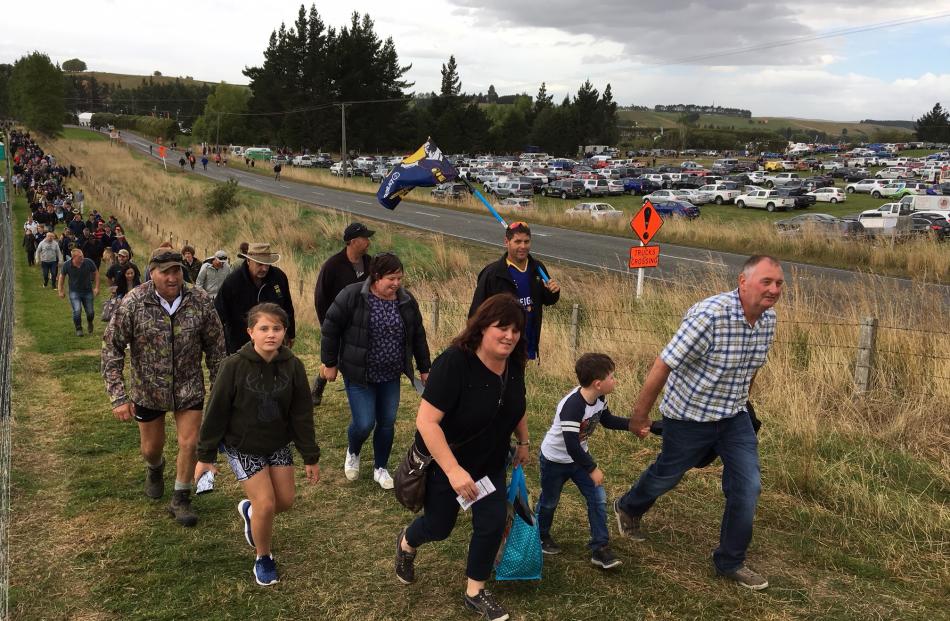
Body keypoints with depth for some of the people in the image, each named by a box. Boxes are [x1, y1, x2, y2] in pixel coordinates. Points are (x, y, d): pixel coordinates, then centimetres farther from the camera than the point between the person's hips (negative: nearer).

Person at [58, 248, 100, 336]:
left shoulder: (88, 262, -16)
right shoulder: (66, 265, -15)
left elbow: (96, 273, -1)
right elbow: (62, 277, 2)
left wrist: (96, 287, -4)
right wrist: (60, 290, 4)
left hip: (88, 291, 1)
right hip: (74, 292, -1)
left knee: (90, 312, 6)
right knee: (77, 310, -16)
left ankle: (90, 323, 42)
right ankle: (78, 328, 9)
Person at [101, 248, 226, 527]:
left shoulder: (200, 301, -14)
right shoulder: (133, 303, -18)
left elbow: (215, 346, -2)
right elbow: (112, 347, -13)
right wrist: (118, 396, -16)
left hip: (189, 388, 0)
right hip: (148, 389, 0)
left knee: (189, 444, -1)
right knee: (151, 448, 17)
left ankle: (180, 500, 22)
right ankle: (155, 468, 54)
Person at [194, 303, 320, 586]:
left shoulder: (293, 366, -13)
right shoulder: (235, 366, -21)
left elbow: (302, 414, -5)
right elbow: (216, 412, -13)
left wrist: (311, 457, -1)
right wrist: (205, 455, -7)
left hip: (278, 445, 4)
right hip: (242, 447, -4)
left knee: (285, 500, 8)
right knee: (266, 504, -9)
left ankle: (250, 510, 42)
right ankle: (263, 559, 17)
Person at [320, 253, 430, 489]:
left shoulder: (407, 301, -2)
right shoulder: (352, 296, -16)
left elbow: (418, 337, 9)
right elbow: (330, 329, -9)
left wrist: (424, 368, 13)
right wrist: (330, 363, -5)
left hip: (391, 376, 4)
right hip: (358, 374, -4)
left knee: (387, 423, 8)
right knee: (364, 423, -7)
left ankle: (381, 468, 29)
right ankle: (352, 453, 28)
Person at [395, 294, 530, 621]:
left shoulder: (514, 364, -10)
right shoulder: (454, 363, -32)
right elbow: (426, 422, -34)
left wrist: (524, 441, 14)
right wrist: (453, 470, -38)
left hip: (490, 462, 5)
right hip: (444, 460, -5)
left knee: (493, 524, 3)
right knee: (439, 526, 12)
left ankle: (475, 591, 26)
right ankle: (406, 543, 48)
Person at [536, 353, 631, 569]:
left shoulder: (599, 399, -12)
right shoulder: (572, 406, -38)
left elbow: (607, 420, 8)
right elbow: (571, 444, -37)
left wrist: (633, 424, -4)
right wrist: (592, 469, -30)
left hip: (579, 456, 7)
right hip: (555, 460, -7)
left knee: (598, 499, -1)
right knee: (549, 502, 15)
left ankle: (600, 548, 7)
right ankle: (541, 536, 42)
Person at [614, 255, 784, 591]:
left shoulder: (768, 318, -6)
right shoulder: (710, 315, -31)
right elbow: (663, 366, -25)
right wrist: (639, 416, -17)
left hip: (734, 416, 6)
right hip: (689, 415, -6)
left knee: (747, 486, 0)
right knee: (667, 474, 16)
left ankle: (730, 562, 20)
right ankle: (628, 508, 49)